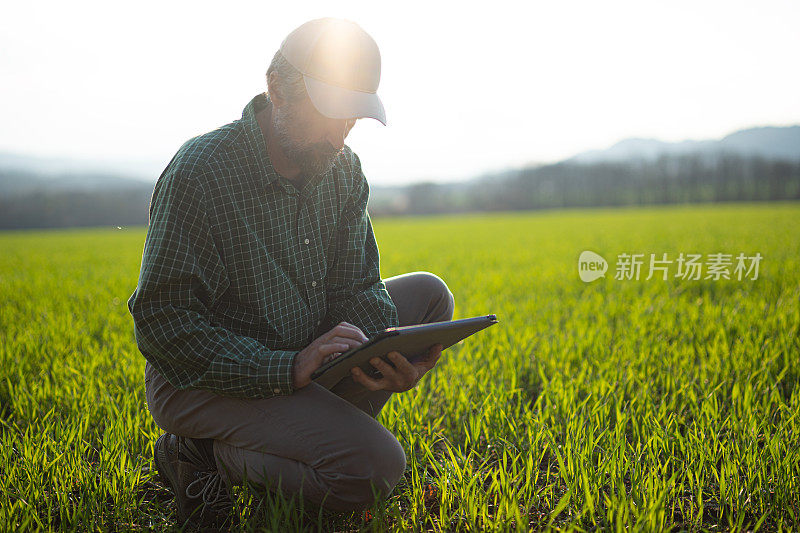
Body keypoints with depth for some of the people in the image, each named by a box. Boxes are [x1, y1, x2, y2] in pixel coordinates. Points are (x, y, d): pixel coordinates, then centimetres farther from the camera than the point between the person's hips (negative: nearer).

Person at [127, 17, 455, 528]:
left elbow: (356, 288, 2)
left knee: (428, 294, 3)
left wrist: (388, 356, -20)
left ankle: (321, 426, 1)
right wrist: (289, 369, -31)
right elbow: (162, 321, -23)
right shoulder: (199, 173, -21)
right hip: (207, 379, -7)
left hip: (305, 357, 8)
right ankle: (205, 454, -4)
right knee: (375, 467, -25)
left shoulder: (342, 169, 0)